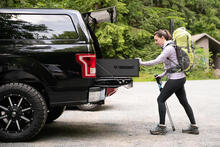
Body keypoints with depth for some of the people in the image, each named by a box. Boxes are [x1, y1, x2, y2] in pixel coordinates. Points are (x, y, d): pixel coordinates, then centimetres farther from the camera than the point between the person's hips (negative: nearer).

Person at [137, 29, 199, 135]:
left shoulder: (169, 48, -16)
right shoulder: (168, 47, 15)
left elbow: (156, 61, -23)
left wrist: (142, 63, -14)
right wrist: (163, 74, 14)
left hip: (175, 78, -10)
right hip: (180, 78, 10)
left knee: (161, 99, -3)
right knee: (184, 102, 12)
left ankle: (162, 127, 1)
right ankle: (194, 127, 15)